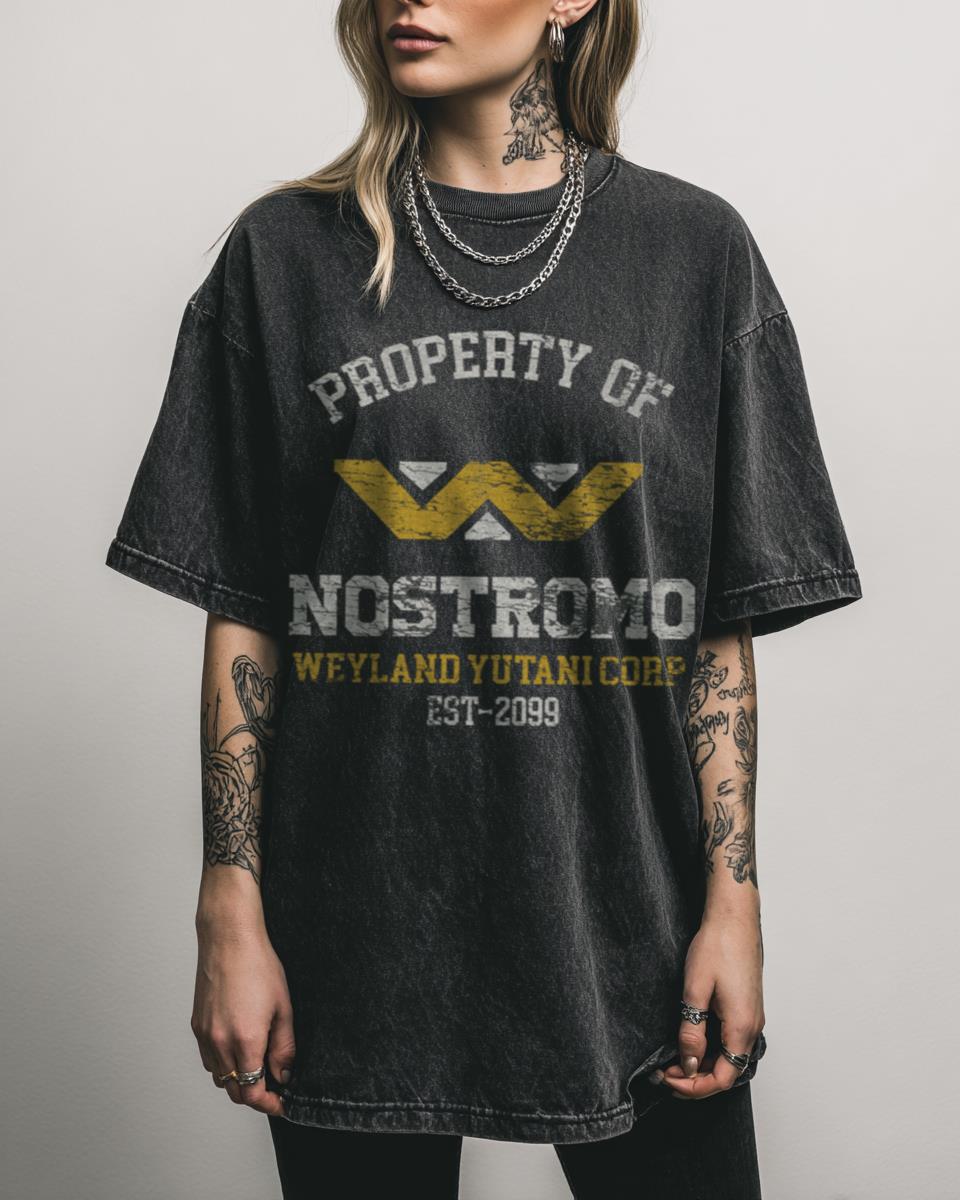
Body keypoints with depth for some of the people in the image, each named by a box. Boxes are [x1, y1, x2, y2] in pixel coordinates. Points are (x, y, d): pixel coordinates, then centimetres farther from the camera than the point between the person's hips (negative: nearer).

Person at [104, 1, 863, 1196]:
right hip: (356, 935, 0)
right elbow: (242, 617, 1)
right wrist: (231, 913, -2)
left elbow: (722, 625, 2)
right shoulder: (287, 251, 2)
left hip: (625, 920, 1)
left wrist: (733, 898, -3)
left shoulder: (694, 248, 2)